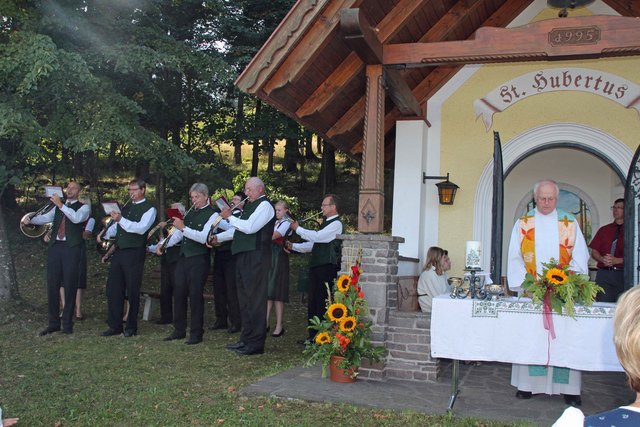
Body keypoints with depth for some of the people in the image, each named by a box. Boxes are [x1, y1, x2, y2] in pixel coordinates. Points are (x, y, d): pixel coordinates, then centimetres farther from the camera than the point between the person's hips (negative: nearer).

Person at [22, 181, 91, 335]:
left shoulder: (83, 207, 7)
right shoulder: (57, 207, 20)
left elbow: (76, 218, -14)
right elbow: (46, 217, 4)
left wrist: (61, 205, -17)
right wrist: (30, 220, -13)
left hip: (71, 249, -4)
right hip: (55, 247, 4)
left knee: (70, 286, -3)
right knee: (52, 285, 3)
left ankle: (67, 324, 5)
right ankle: (53, 323, 12)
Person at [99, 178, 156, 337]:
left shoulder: (149, 209, -4)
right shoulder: (126, 207, 18)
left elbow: (141, 228, -19)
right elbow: (116, 226, 23)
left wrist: (121, 219, -24)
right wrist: (105, 234, 4)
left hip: (134, 253, -7)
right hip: (118, 251, 7)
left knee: (132, 291, 0)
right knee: (113, 289, 6)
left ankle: (131, 327, 12)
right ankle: (115, 326, 15)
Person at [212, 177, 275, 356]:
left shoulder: (264, 205, -8)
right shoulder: (250, 205, 22)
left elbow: (249, 227, -20)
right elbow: (238, 229, 24)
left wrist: (230, 217, -11)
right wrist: (218, 237, 14)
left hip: (256, 256, -10)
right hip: (243, 256, 10)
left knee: (255, 299, -8)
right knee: (244, 298, 13)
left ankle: (256, 343, -4)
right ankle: (246, 339, 22)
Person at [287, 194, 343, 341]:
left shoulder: (336, 224, -9)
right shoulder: (327, 223, 22)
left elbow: (317, 237, -20)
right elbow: (313, 244, 24)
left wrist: (298, 228, -8)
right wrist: (294, 246, 15)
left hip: (327, 268, -10)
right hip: (316, 267, 10)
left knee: (322, 303, -7)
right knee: (313, 302, 12)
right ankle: (313, 336, 19)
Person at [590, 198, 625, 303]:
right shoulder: (604, 230, 16)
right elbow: (594, 252, 12)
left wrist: (616, 260, -16)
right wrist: (602, 259, -9)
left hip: (622, 274, -2)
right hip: (604, 273, 3)